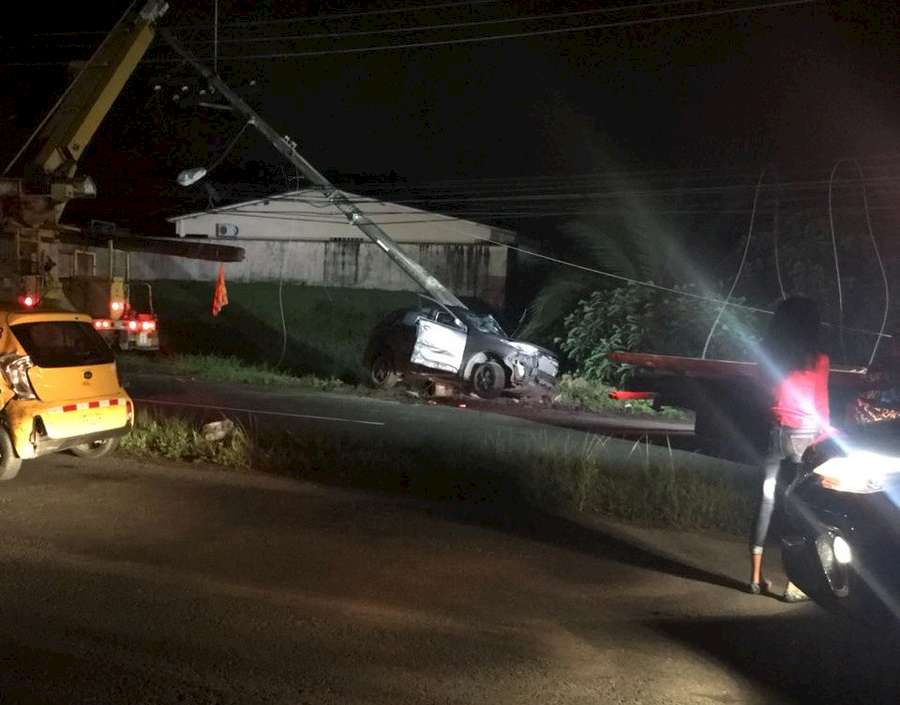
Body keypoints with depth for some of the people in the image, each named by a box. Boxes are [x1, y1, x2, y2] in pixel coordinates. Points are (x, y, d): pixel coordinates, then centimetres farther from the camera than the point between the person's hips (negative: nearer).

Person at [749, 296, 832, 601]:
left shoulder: (768, 354, 1)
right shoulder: (818, 360, -7)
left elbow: (764, 395, 7)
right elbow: (821, 406, -1)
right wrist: (825, 435, 10)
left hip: (774, 432, 3)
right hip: (804, 435, -3)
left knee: (767, 501, 10)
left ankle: (756, 577, 16)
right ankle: (795, 585, 4)